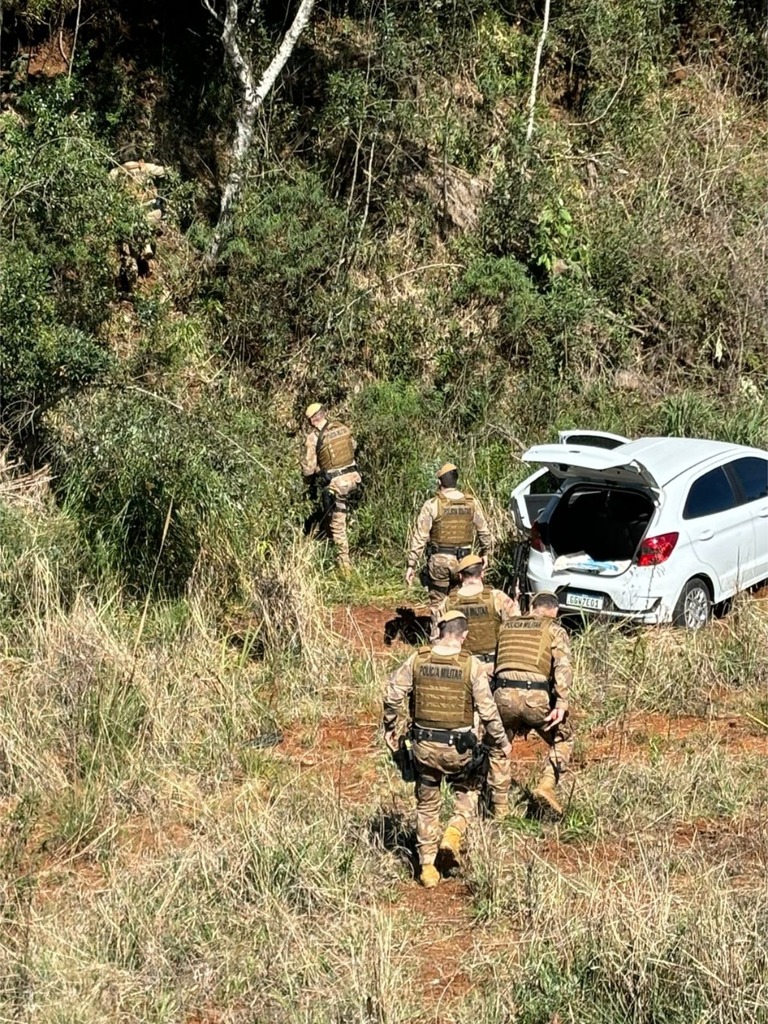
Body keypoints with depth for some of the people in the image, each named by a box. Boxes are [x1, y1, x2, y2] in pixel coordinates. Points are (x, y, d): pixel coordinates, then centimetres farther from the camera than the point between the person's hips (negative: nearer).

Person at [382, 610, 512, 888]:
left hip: (424, 745, 2)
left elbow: (393, 696, -2)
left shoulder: (417, 660, -4)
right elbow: (487, 710, -9)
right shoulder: (471, 665, -11)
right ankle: (453, 834, 1)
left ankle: (427, 867, 20)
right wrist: (502, 741, 5)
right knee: (468, 792, 25)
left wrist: (389, 727, 14)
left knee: (427, 805, 17)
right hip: (458, 747, -2)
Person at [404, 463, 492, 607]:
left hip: (439, 560, -3)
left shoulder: (432, 505, -9)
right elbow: (484, 531, 11)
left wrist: (411, 565, -6)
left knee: (438, 605, 8)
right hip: (463, 561, 3)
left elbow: (419, 537, -10)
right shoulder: (471, 502, 1)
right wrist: (484, 552, 28)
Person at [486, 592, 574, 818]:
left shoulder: (505, 626, 24)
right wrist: (561, 704, -11)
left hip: (503, 695, 3)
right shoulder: (554, 630, 13)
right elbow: (563, 667, -4)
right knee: (562, 739, 22)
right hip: (537, 697, -3)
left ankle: (499, 808, 25)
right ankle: (547, 785, 4)